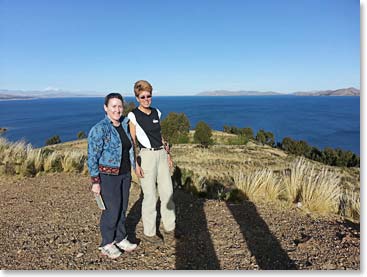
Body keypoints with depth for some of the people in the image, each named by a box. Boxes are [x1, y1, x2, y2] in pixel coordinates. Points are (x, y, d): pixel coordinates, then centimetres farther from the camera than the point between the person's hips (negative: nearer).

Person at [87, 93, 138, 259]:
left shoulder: (124, 125, 4)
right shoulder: (99, 129, -16)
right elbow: (92, 157, -15)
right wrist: (95, 182, -16)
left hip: (125, 174, 7)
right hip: (108, 176, -6)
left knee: (122, 208, 14)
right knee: (112, 210, 1)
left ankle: (120, 239, 31)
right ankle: (106, 244, 20)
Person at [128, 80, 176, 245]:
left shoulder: (156, 113, 10)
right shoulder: (133, 115, -6)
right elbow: (132, 142, -7)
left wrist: (168, 154, 16)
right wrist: (136, 164, -12)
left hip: (161, 154, 6)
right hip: (146, 156, -6)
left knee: (168, 192, 9)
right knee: (150, 196, 1)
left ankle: (169, 227, 27)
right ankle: (148, 232, 19)